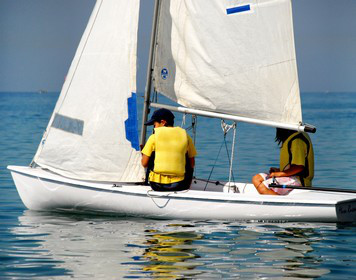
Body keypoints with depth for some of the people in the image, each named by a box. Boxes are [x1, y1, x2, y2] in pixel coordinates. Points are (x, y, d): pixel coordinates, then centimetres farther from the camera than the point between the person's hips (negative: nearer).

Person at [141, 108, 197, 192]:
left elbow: (144, 163, 0)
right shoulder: (185, 135, 5)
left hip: (158, 185, -1)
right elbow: (192, 164, 8)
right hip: (180, 186, 1)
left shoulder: (154, 137, 0)